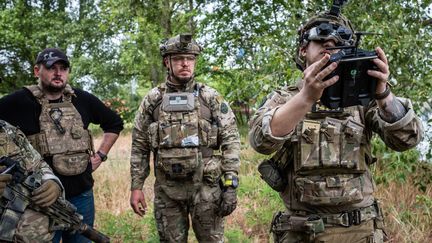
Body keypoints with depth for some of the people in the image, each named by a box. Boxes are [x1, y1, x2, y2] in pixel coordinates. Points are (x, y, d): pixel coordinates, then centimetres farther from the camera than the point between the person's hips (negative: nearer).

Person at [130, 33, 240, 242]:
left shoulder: (211, 98, 0)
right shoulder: (152, 100, 4)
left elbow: (231, 142, -2)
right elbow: (139, 147, 8)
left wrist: (230, 186, -8)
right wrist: (136, 186, 2)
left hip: (206, 186, -1)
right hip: (167, 188, 1)